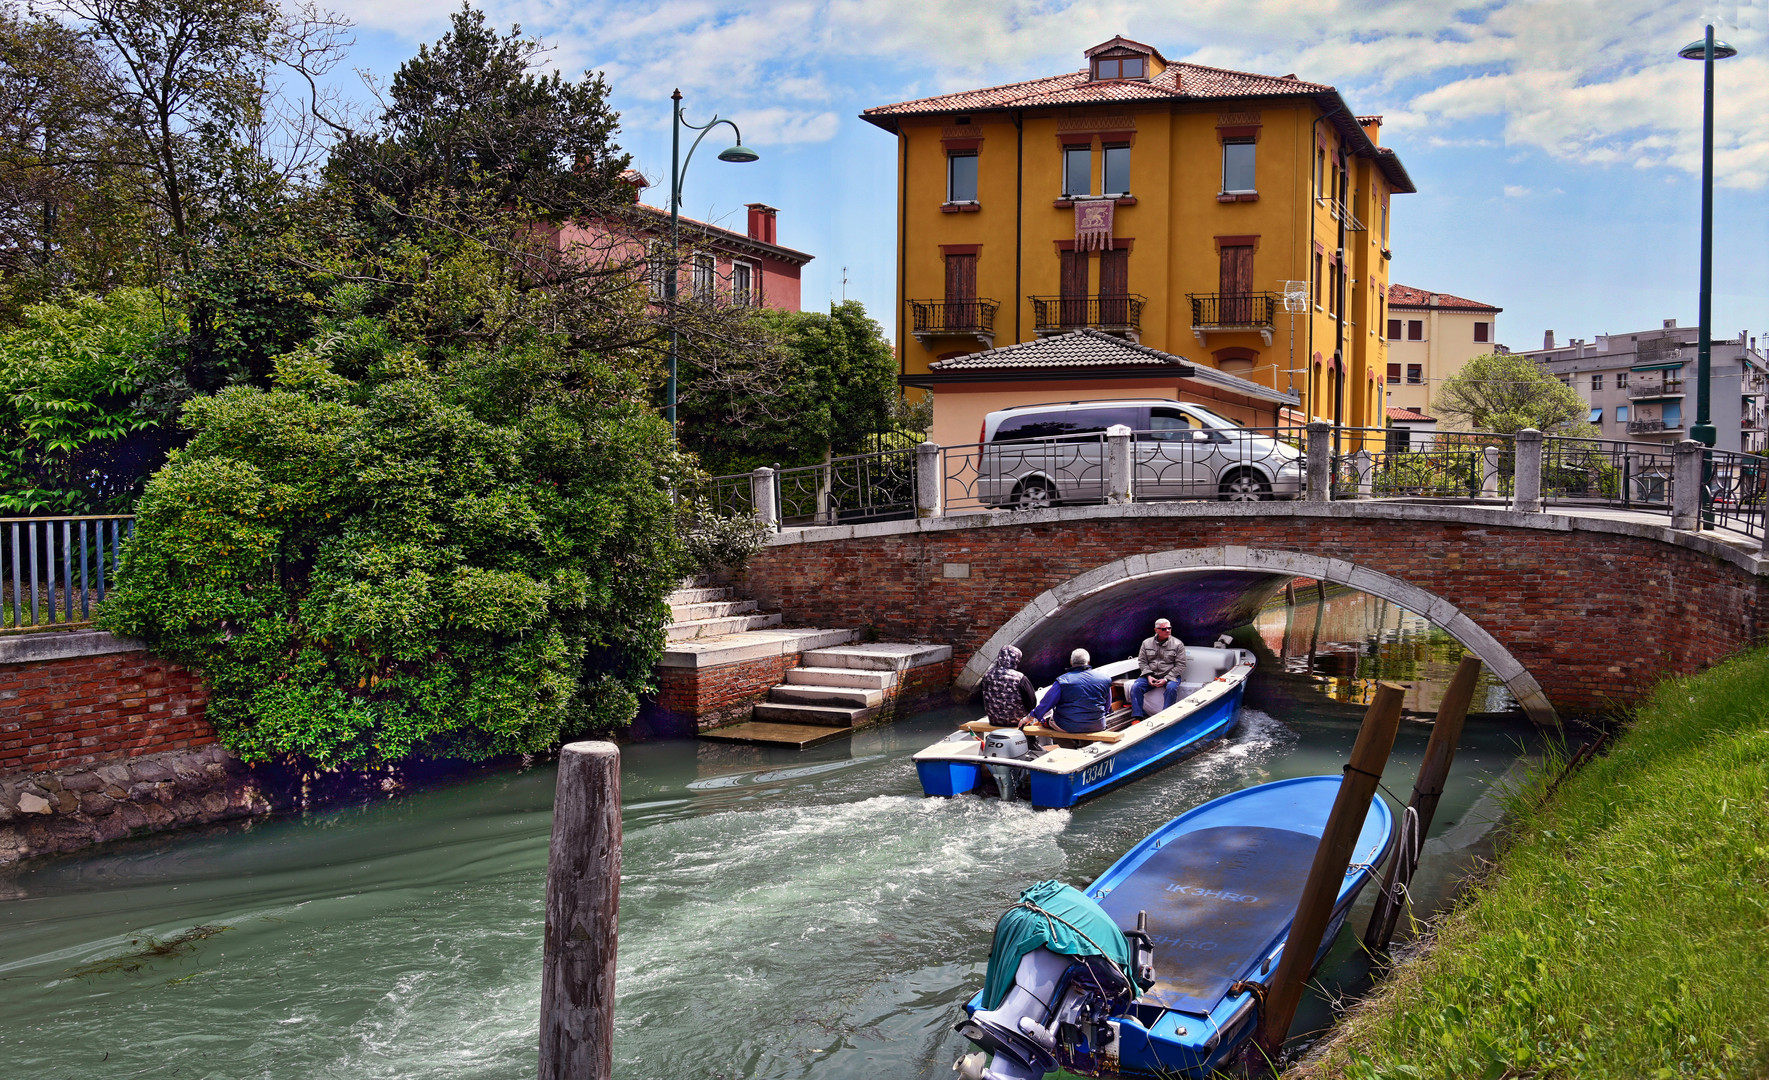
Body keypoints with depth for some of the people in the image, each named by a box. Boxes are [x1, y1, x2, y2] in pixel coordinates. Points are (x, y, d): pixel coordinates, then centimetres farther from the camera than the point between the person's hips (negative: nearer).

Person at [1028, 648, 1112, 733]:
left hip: (1068, 727, -4)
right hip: (1097, 726, 4)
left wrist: (1032, 716, 9)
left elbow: (1046, 703, -6)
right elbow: (1107, 707, 11)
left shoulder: (1062, 681, -13)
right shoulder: (1104, 680, -2)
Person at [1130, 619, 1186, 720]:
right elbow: (1142, 661, 10)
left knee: (1171, 688, -35)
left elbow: (1180, 665, -4)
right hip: (1150, 675, 3)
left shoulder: (1177, 644, 0)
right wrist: (1148, 676, -8)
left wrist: (1166, 679, -14)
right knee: (1136, 687, -22)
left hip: (1170, 676, -3)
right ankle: (1138, 718, -20)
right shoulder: (1147, 643, 9)